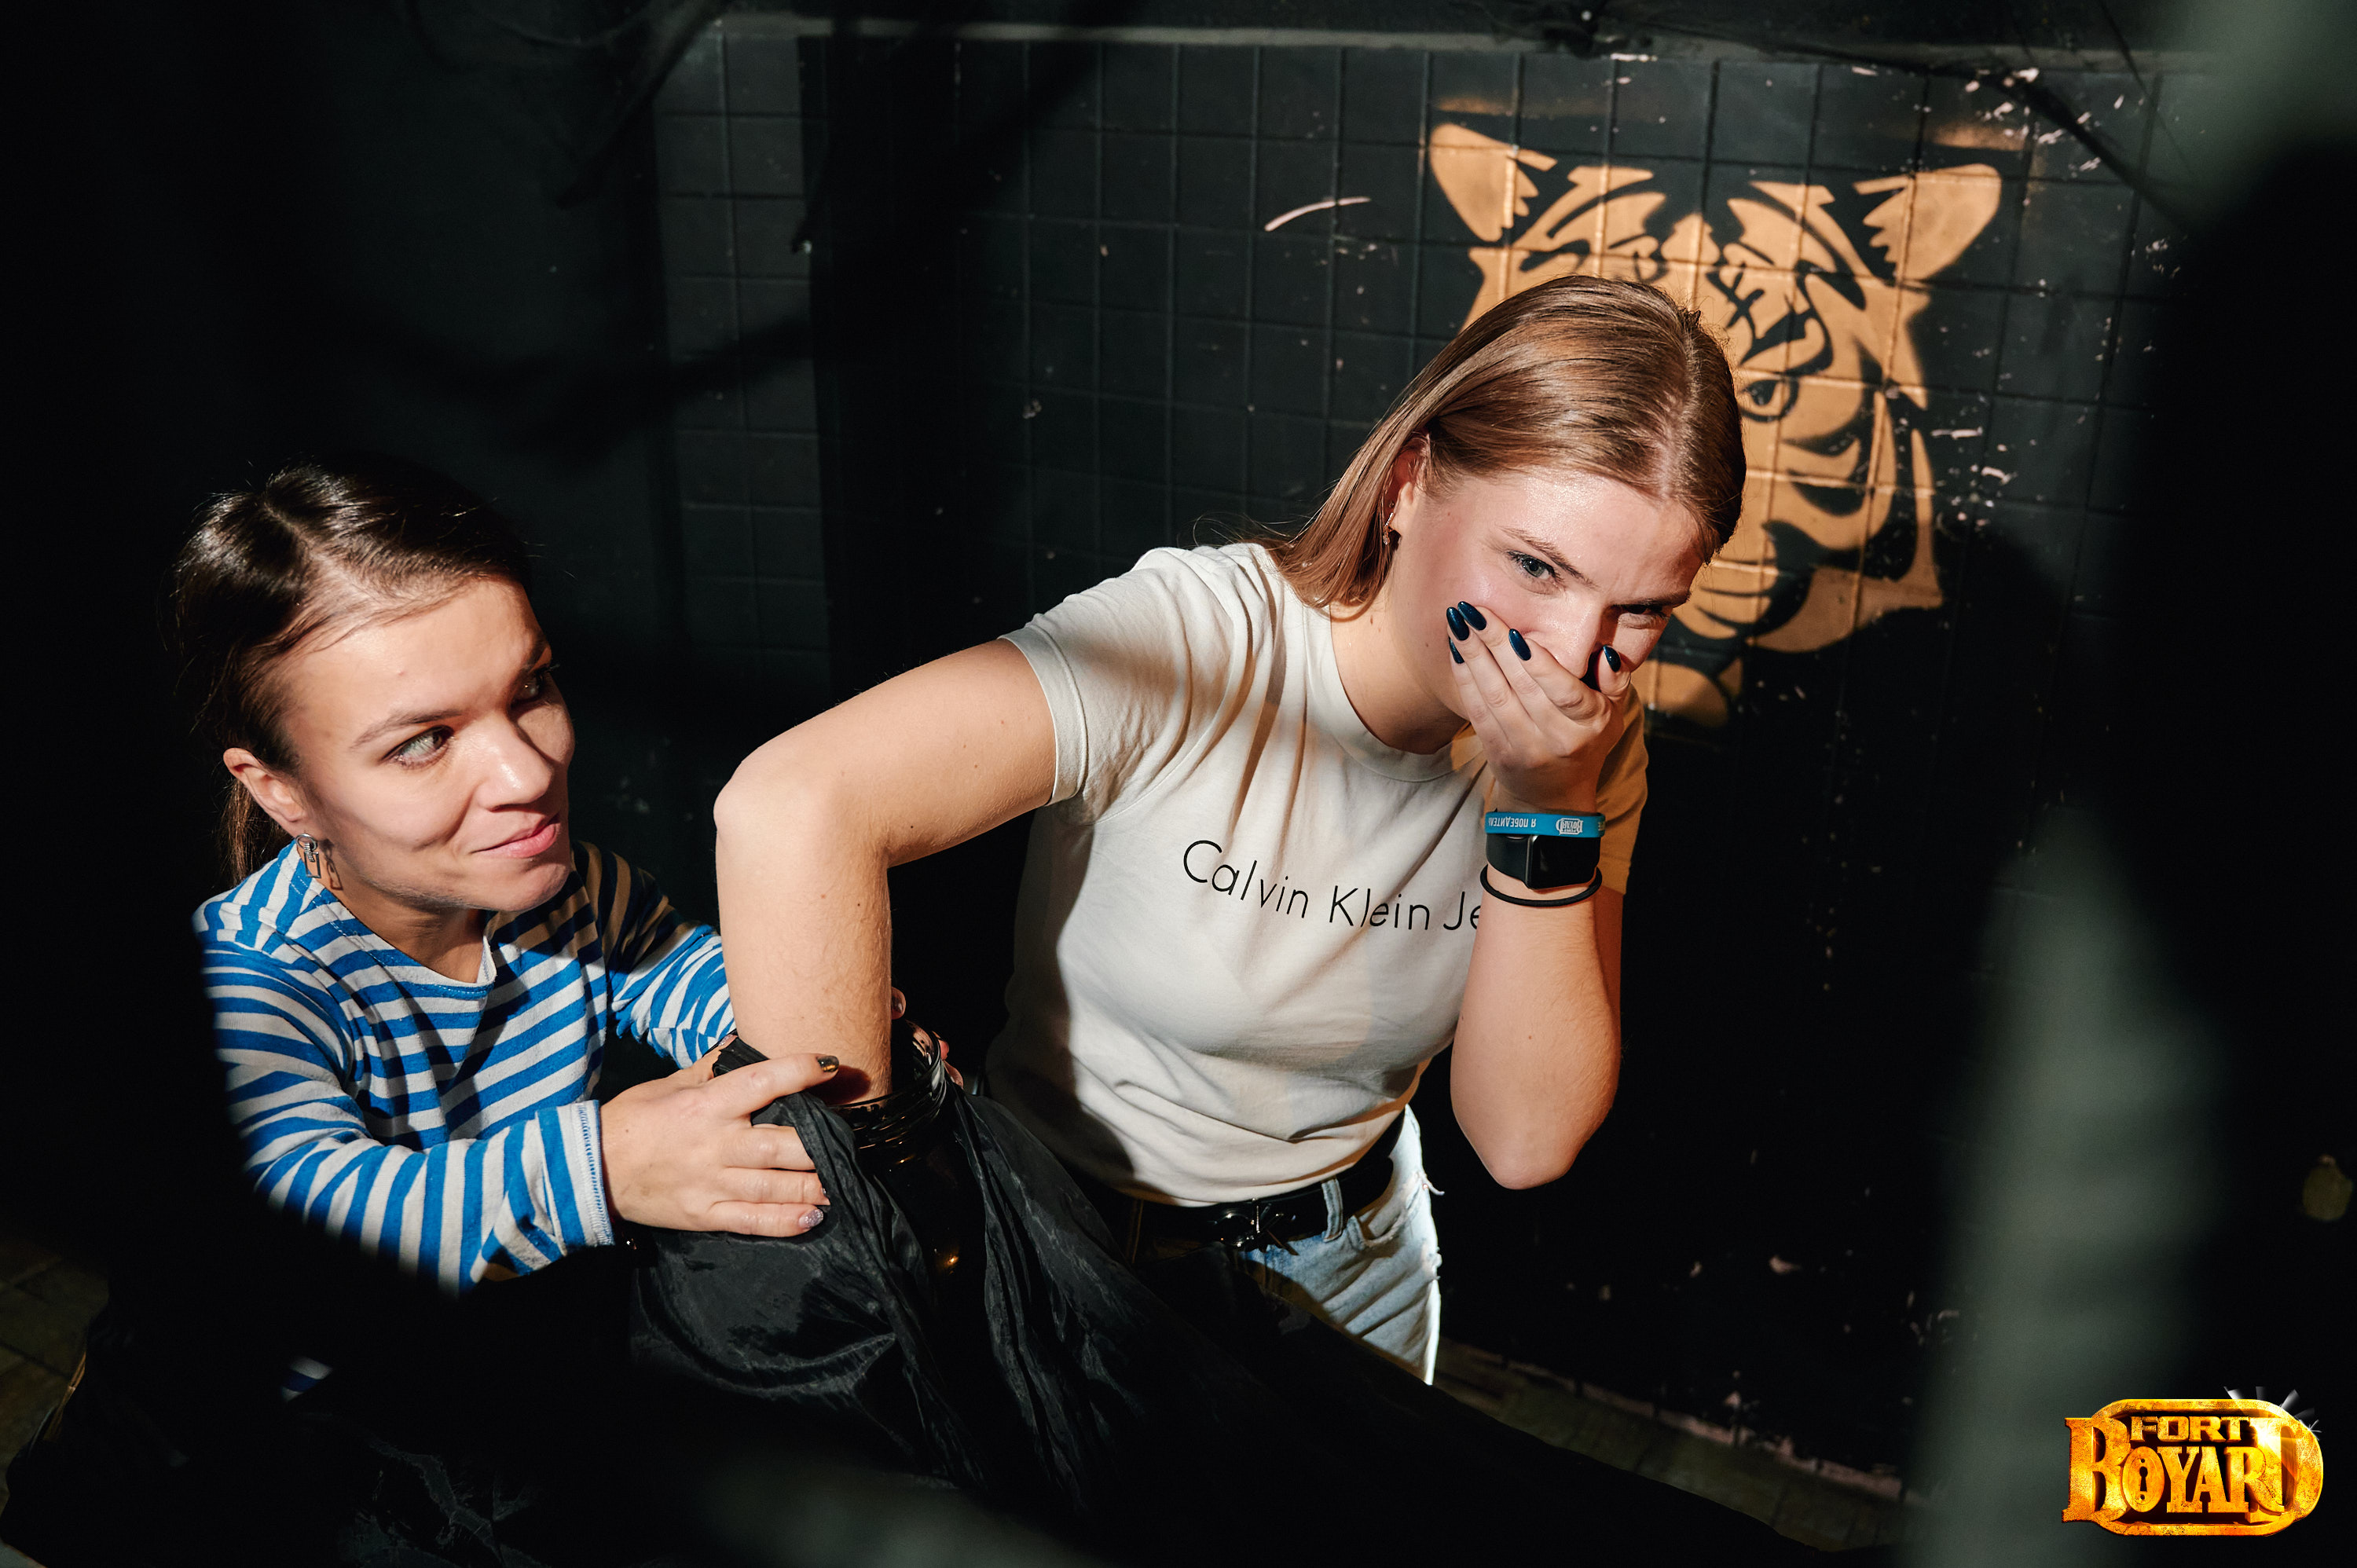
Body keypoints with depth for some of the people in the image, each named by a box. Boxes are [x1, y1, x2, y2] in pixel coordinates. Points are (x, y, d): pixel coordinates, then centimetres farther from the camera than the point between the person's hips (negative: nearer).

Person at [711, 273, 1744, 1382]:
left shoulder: (1595, 741, -13)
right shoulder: (1201, 638, -30)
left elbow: (1527, 1142, -18)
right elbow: (794, 808, -42)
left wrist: (1551, 804, -29)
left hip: (1356, 1264, 5)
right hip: (1077, 1258, -4)